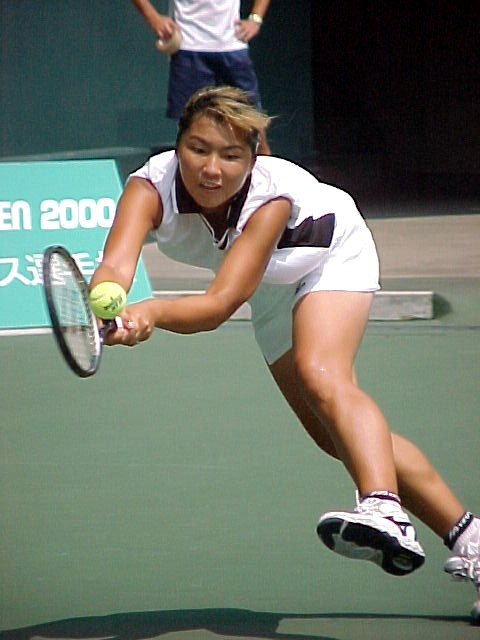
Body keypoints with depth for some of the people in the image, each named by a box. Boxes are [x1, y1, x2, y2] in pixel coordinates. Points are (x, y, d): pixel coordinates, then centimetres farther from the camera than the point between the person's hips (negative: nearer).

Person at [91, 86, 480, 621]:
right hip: (275, 285, 5)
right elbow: (117, 264, -51)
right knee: (343, 439, 4)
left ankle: (385, 513, -54)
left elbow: (221, 303, -49)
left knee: (322, 376, -35)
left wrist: (153, 312, -69)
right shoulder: (152, 187, -33)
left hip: (333, 254, -5)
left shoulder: (273, 196, -41)